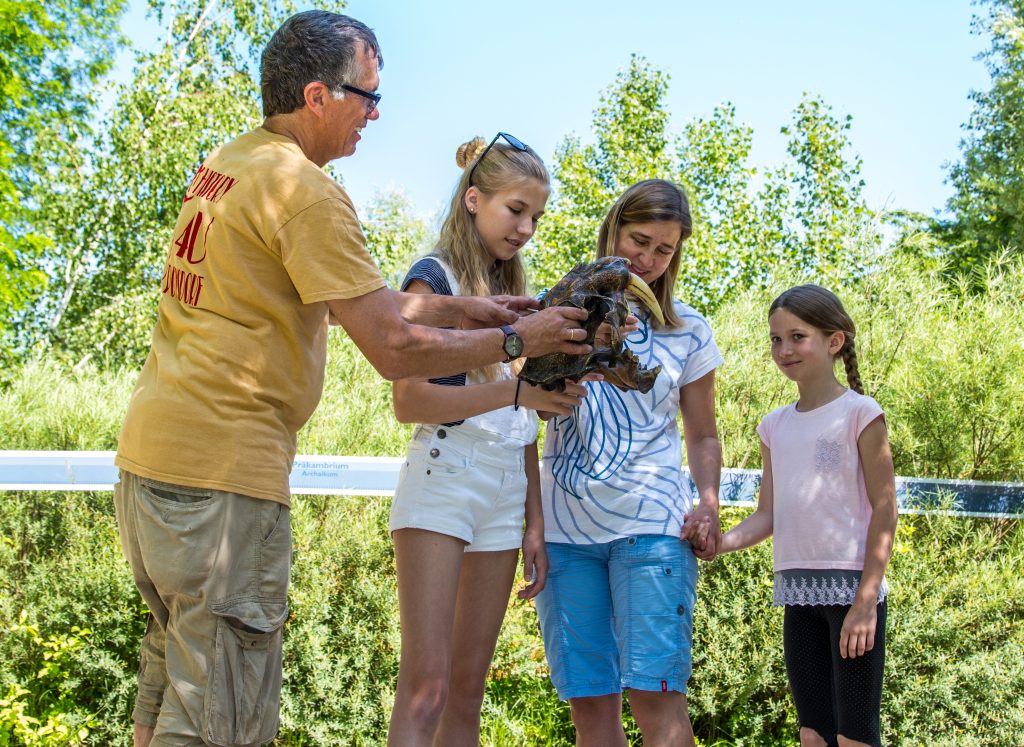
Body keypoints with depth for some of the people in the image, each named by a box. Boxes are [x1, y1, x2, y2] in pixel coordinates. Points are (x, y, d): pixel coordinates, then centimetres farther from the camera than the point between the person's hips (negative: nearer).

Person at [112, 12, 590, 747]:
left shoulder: (226, 163, 14)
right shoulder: (306, 191, -15)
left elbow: (350, 299, 20)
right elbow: (396, 349, -16)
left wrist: (455, 308, 15)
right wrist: (515, 340, -3)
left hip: (150, 451, 10)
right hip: (223, 466, -10)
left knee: (172, 679, 20)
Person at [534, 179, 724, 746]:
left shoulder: (687, 331, 11)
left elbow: (703, 435, 17)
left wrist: (708, 503, -1)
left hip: (651, 524, -1)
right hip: (564, 527, 1)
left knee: (655, 694, -12)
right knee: (589, 701, 0)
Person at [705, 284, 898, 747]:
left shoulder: (859, 412, -4)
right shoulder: (775, 426, 13)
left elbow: (884, 510, -7)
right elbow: (767, 515, 12)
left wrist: (865, 601, -13)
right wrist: (719, 543, -8)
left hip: (851, 586, -6)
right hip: (797, 590, 6)